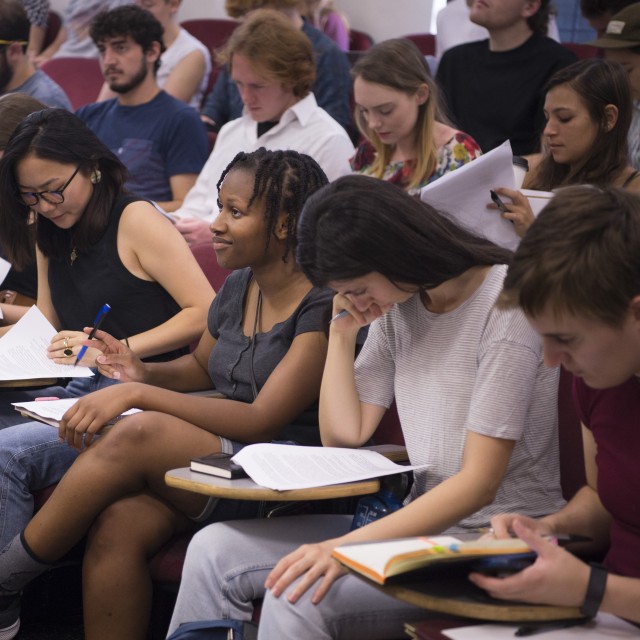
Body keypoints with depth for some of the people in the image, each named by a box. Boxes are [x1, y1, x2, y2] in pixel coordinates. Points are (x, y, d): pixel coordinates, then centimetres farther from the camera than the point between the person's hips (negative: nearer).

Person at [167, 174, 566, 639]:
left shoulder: (506, 306, -17)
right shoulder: (397, 307, 8)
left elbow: (479, 483, -21)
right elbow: (343, 434, 13)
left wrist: (346, 545, -29)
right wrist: (343, 334, 1)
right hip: (422, 522, 8)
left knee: (300, 596, -28)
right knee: (215, 552, -2)